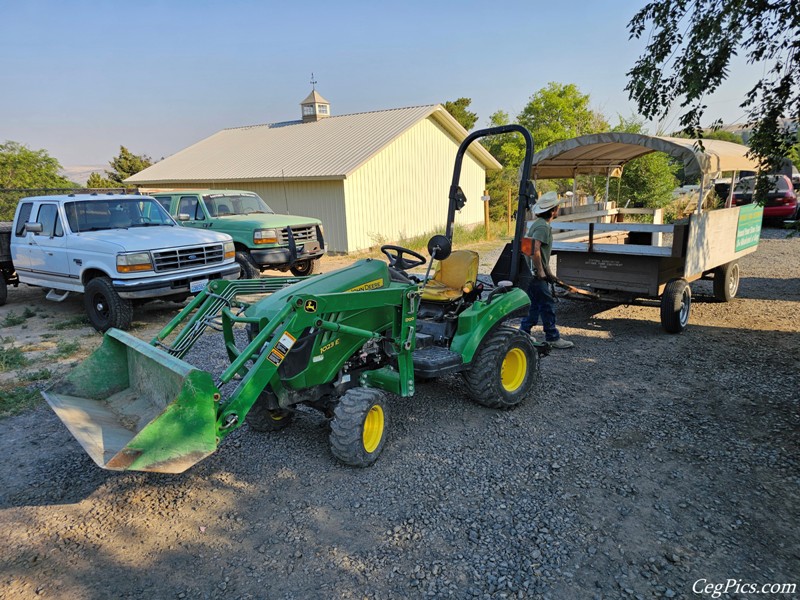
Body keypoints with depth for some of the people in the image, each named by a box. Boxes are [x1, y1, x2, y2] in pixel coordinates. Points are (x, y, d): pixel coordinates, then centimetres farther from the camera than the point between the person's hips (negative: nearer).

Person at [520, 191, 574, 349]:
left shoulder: (539, 224, 17)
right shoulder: (542, 226, -17)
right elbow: (535, 250, -28)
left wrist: (548, 272, 22)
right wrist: (541, 272, -22)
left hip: (536, 273, 10)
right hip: (536, 274, -10)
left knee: (535, 304, 15)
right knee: (547, 304, -1)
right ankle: (552, 338, 8)